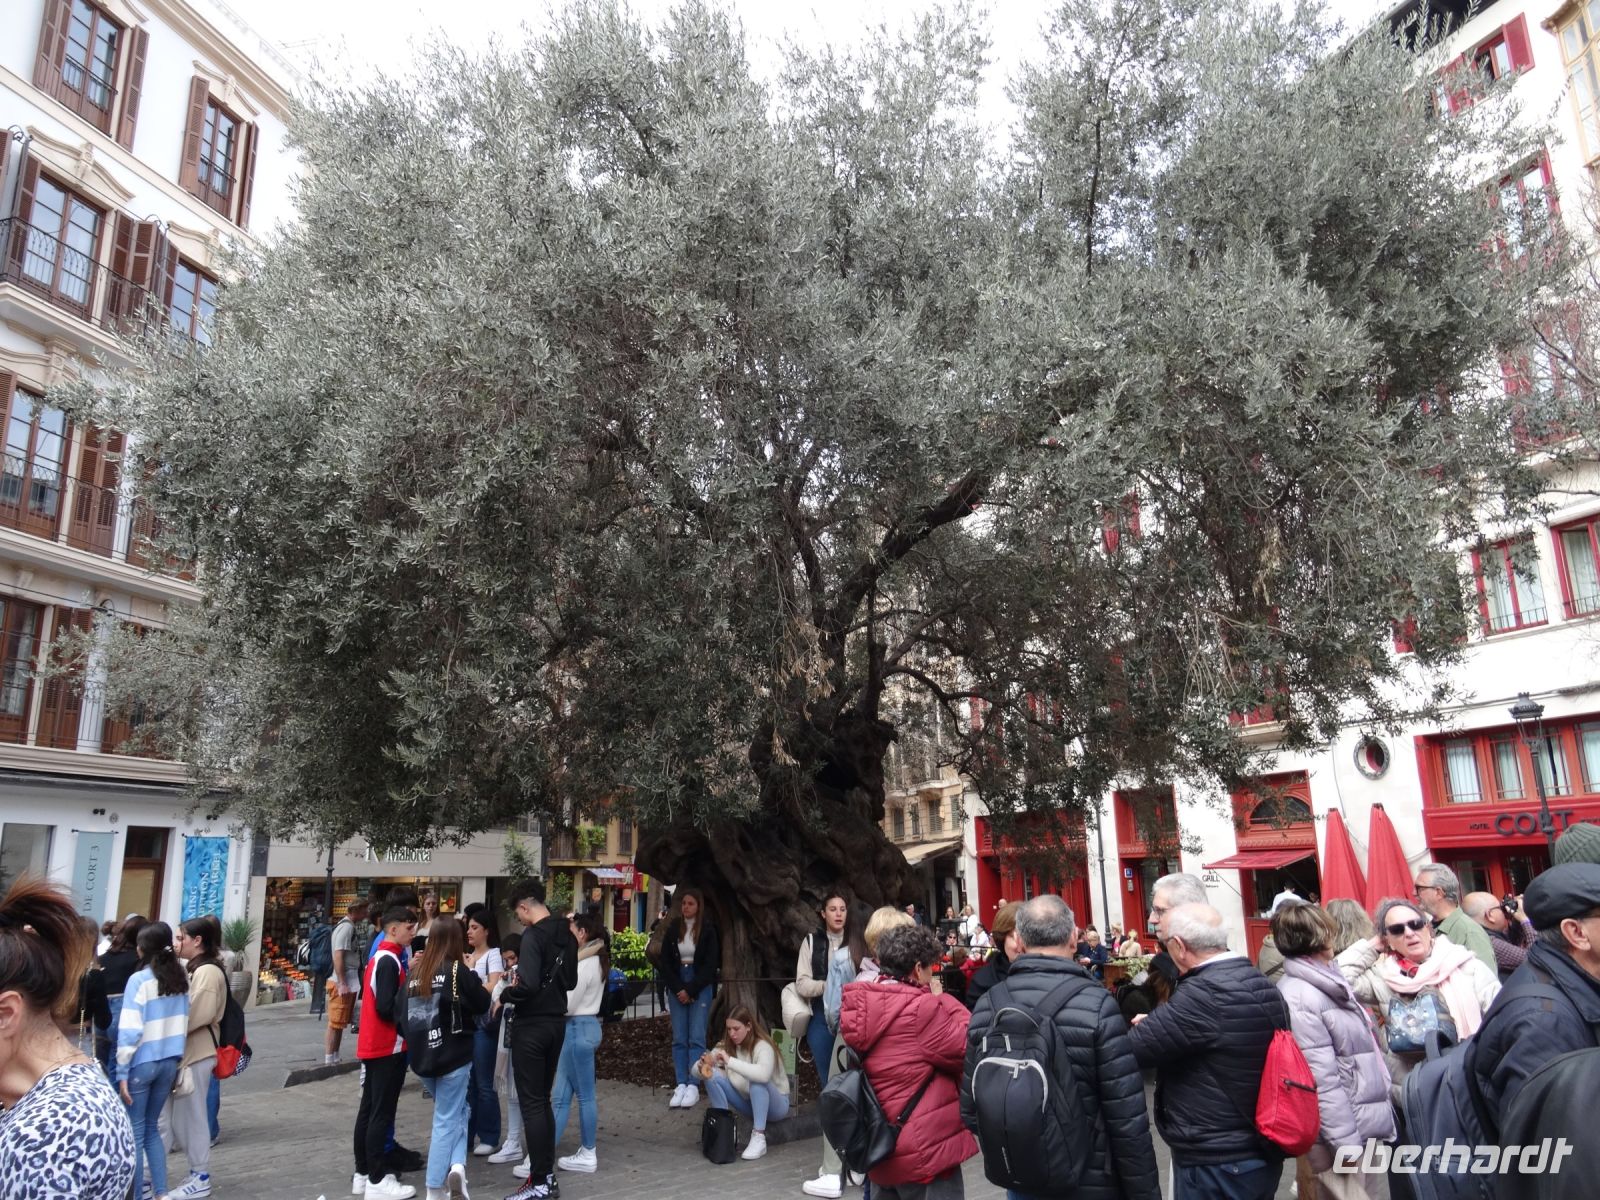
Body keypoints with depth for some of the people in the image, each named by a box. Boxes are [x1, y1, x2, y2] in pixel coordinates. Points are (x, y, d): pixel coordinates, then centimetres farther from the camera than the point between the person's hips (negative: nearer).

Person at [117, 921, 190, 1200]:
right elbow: (184, 1023, 6)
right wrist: (178, 1059, 12)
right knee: (152, 1127, 17)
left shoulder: (139, 979, -11)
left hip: (142, 1063, -5)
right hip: (170, 1062, 5)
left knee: (135, 1132, 6)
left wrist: (122, 1072, -10)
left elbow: (129, 1029, -13)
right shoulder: (182, 978, 5)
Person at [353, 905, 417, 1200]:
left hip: (373, 1046, 10)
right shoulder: (390, 960, -18)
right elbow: (387, 1008, -23)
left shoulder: (378, 957, 14)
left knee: (369, 1110, 14)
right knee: (382, 1113, -4)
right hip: (387, 1048, -10)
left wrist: (407, 978, 3)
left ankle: (363, 1174, 21)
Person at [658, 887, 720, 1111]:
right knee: (679, 1039, 1)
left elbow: (710, 964, -7)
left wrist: (690, 991, -10)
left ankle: (694, 1087, -5)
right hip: (677, 986, 3)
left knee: (696, 1038, -7)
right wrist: (678, 989, -5)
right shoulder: (673, 928, 4)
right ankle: (680, 1085, 3)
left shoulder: (708, 930, -5)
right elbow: (665, 961, 5)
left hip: (701, 987, -3)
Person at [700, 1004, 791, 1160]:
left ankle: (759, 1138, -31)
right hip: (746, 1102, 5)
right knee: (713, 1075, -16)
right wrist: (704, 1066, -34)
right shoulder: (726, 1046, -7)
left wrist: (730, 1061, -47)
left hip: (776, 1104, -5)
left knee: (757, 1079, -36)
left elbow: (763, 1074, -46)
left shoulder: (763, 1046, -24)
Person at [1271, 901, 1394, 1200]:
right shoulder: (1298, 998, -22)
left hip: (1365, 1126, 9)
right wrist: (1346, 1143, -19)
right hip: (1343, 1133, -9)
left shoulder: (1326, 980, 9)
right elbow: (1322, 1082, -22)